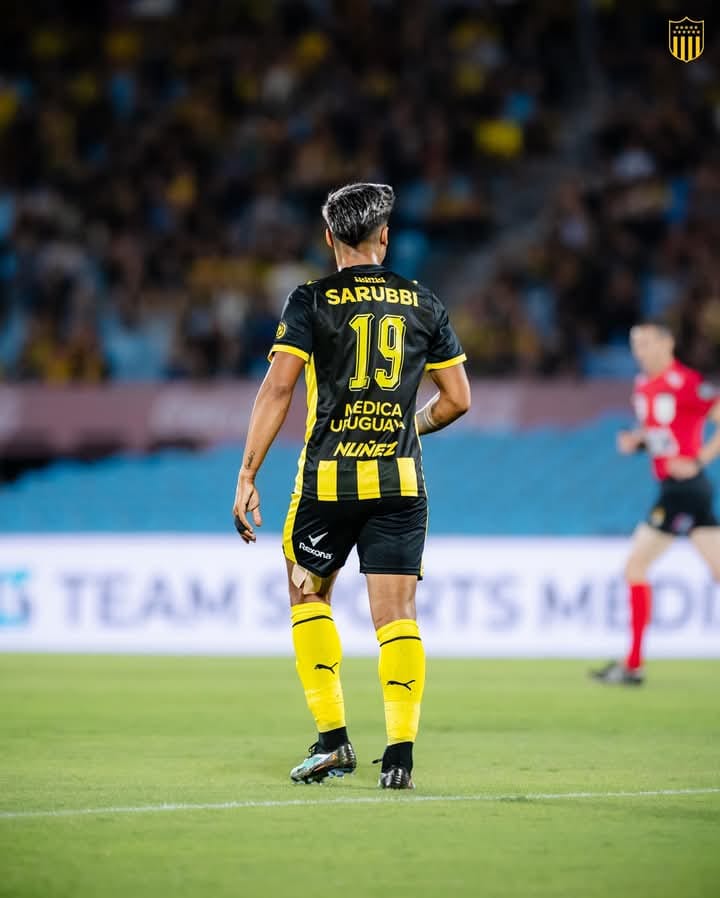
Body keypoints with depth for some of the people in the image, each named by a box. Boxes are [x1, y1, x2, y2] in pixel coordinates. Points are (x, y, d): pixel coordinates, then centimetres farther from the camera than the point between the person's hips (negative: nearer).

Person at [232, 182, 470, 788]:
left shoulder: (311, 302, -2)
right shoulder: (424, 304, 6)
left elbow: (277, 388, -10)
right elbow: (457, 399, 8)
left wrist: (248, 476, -9)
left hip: (328, 480, -1)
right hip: (400, 481, 1)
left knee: (309, 597, 17)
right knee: (396, 616, 1)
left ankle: (334, 739, 10)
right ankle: (400, 753, -11)